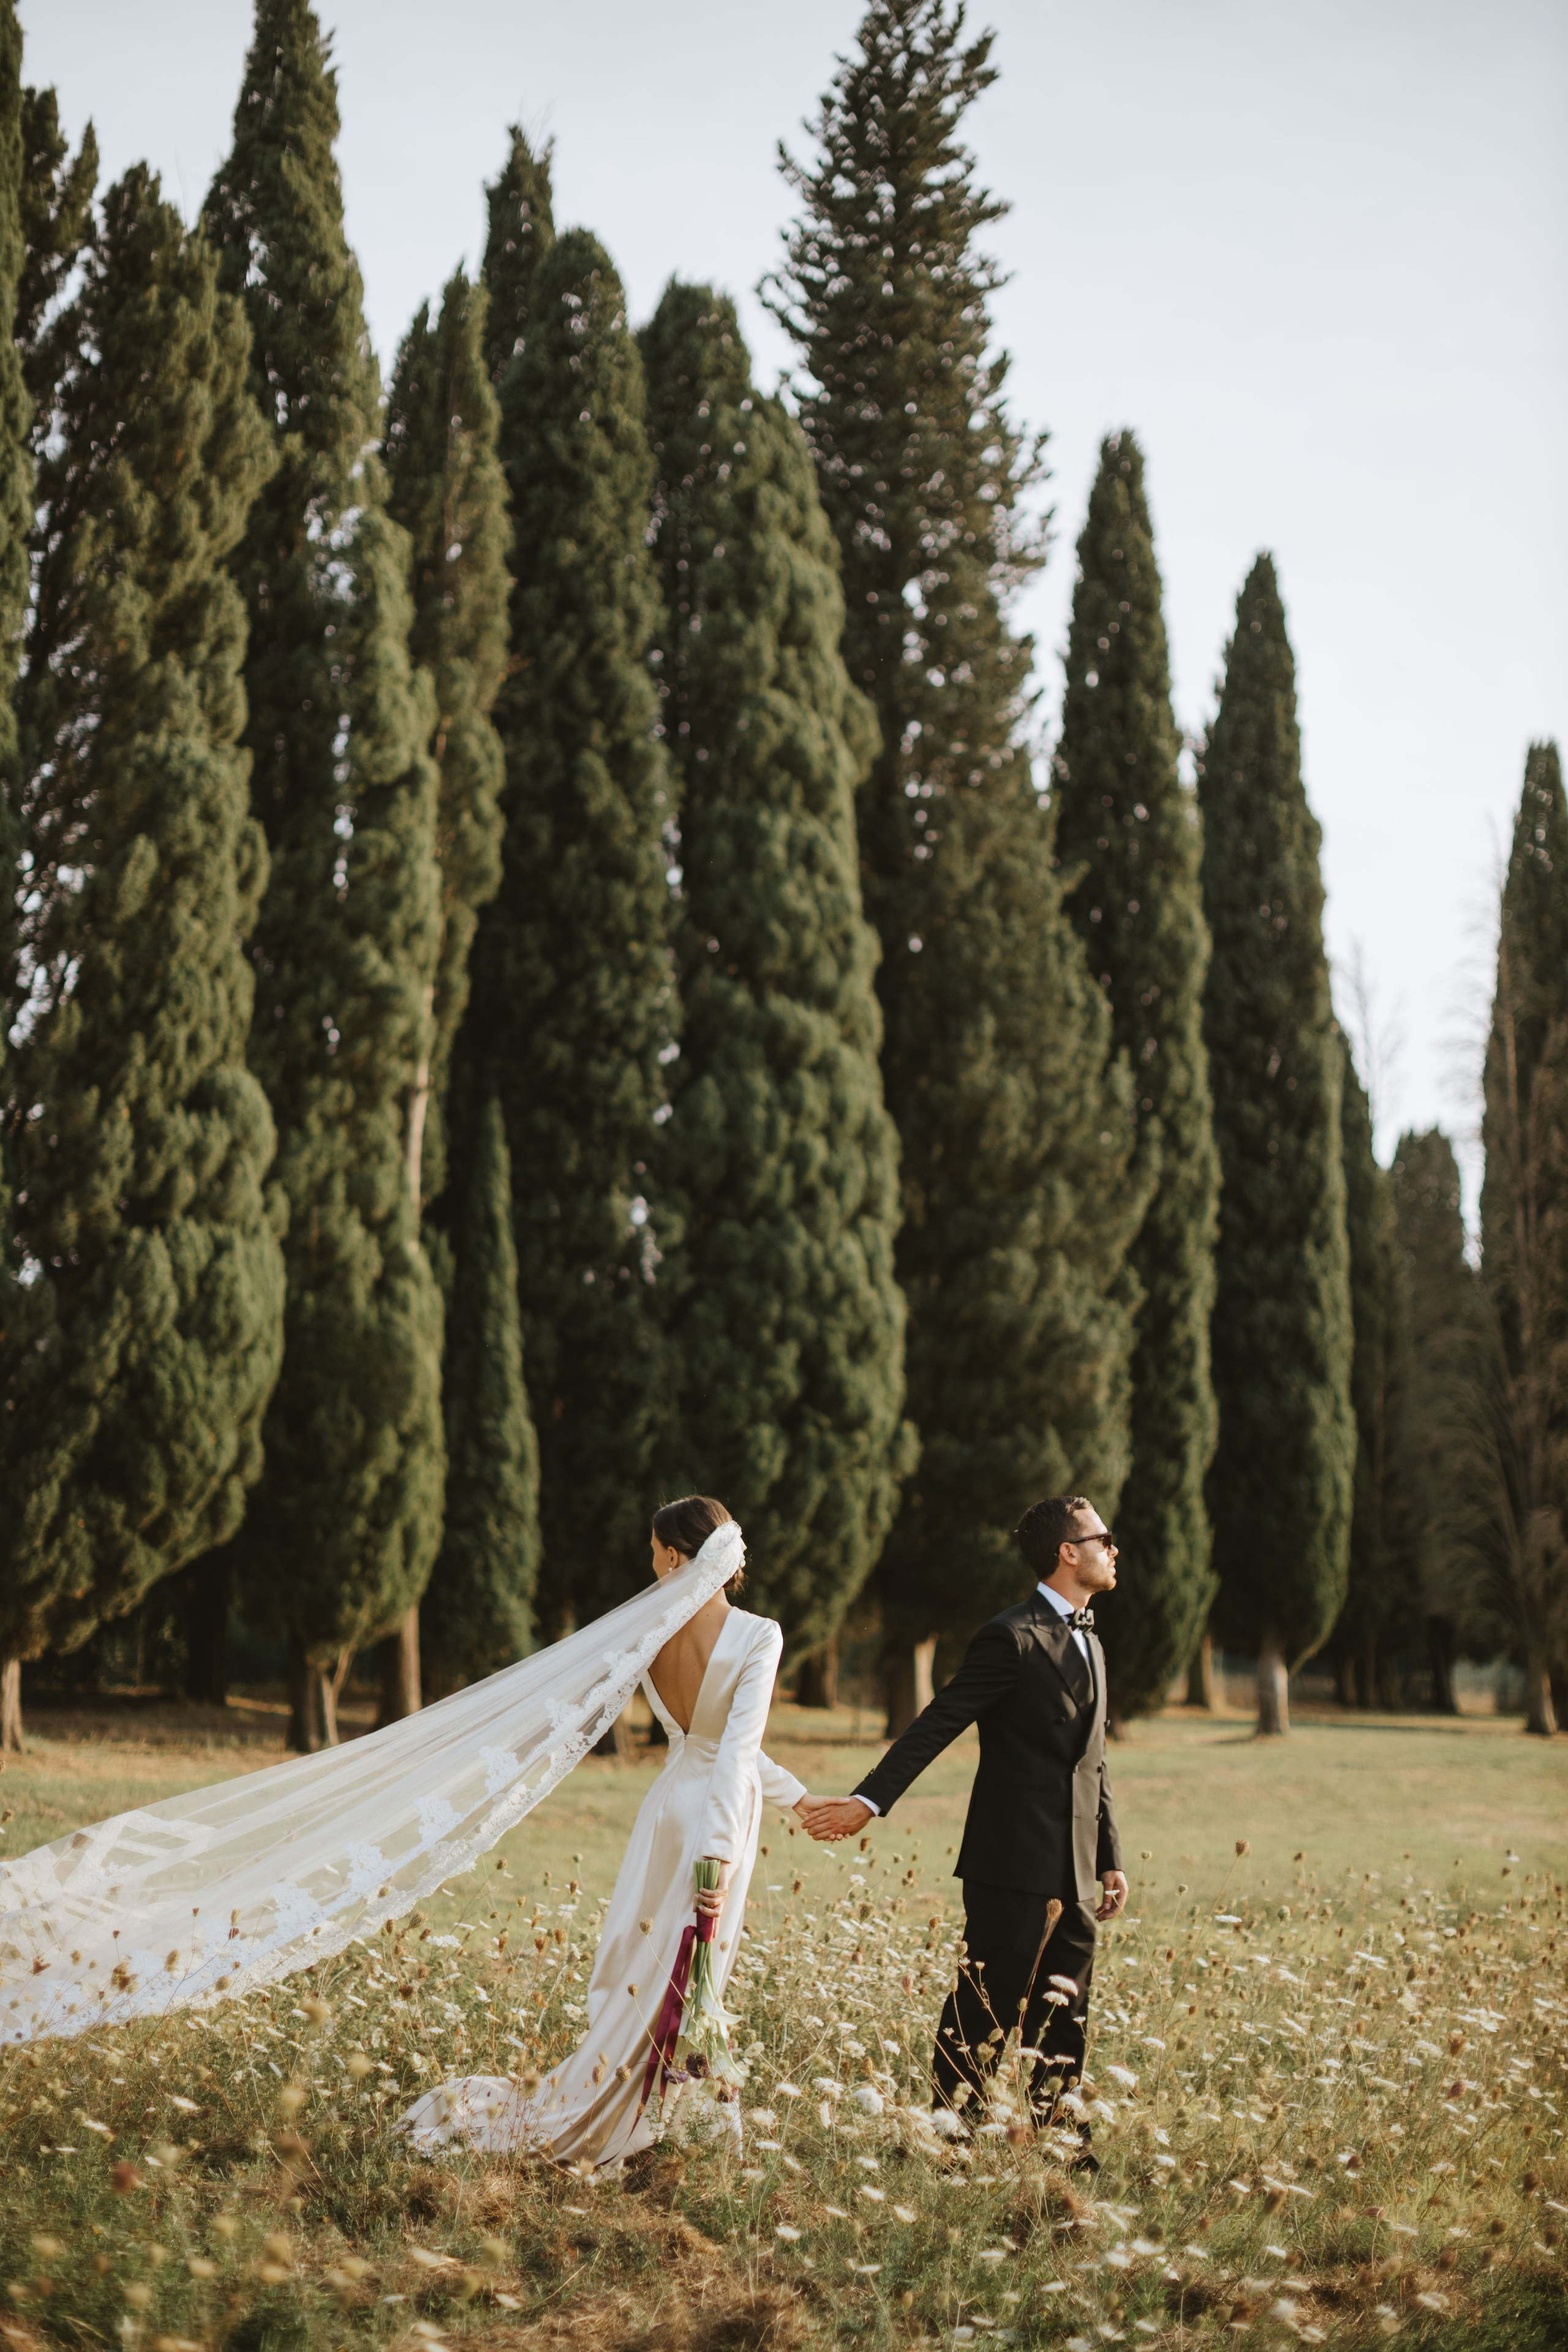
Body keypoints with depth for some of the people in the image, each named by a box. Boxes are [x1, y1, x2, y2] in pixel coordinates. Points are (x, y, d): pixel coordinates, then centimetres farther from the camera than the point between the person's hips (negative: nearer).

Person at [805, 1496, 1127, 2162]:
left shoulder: (1089, 1644, 18)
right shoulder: (1013, 1638, -9)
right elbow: (936, 1726, -14)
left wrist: (1111, 1860, 20)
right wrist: (870, 1801, -21)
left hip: (1072, 1877, 8)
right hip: (1013, 1863, -8)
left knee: (1063, 2020, 11)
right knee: (985, 2010, -4)